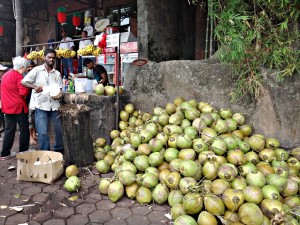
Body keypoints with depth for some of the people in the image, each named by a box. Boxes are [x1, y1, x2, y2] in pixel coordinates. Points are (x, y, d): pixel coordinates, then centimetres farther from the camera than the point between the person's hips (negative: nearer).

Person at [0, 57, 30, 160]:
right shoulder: (18, 76, -13)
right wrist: (28, 88, -2)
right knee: (24, 129, 5)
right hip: (18, 106, -8)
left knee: (9, 130, 12)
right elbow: (23, 92, -20)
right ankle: (24, 151, 14)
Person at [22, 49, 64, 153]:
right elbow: (24, 81, -5)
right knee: (43, 132, -5)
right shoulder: (37, 70, 1)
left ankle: (59, 150, 29)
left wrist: (58, 95, -19)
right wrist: (35, 87, -22)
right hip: (41, 105, -3)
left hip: (54, 105, 3)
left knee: (59, 129, 9)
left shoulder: (57, 74, 8)